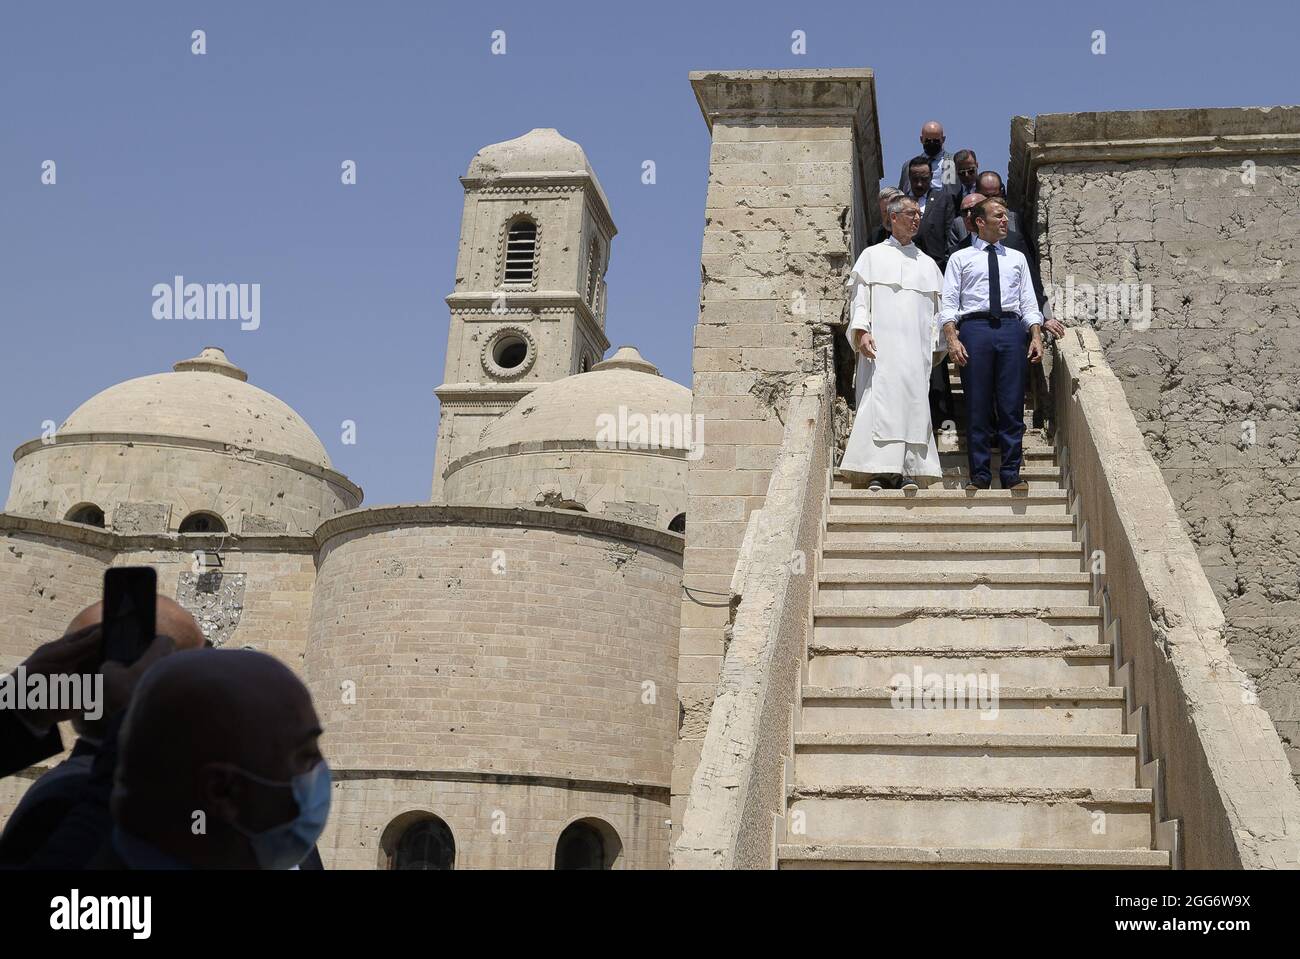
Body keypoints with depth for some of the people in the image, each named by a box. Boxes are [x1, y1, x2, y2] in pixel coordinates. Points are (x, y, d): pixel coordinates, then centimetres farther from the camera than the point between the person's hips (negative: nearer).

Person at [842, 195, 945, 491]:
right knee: (880, 400, -12)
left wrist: (936, 344, 7)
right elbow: (860, 297, 5)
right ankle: (879, 470, -15)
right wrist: (861, 330, -10)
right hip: (881, 343, -3)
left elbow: (936, 308, 18)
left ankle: (910, 471, -7)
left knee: (914, 401, -6)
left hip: (916, 345, 3)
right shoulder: (873, 255, 13)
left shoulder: (928, 264, 21)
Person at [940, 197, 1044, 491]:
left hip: (1012, 328, 2)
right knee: (977, 406, -1)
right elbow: (949, 303, 4)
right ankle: (979, 475, 5)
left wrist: (1036, 336, 1)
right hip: (974, 327, -2)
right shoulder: (960, 258, 12)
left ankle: (1011, 474, 5)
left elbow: (1029, 302, 15)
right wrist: (952, 339, -10)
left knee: (1012, 406, -1)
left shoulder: (1017, 258, 21)